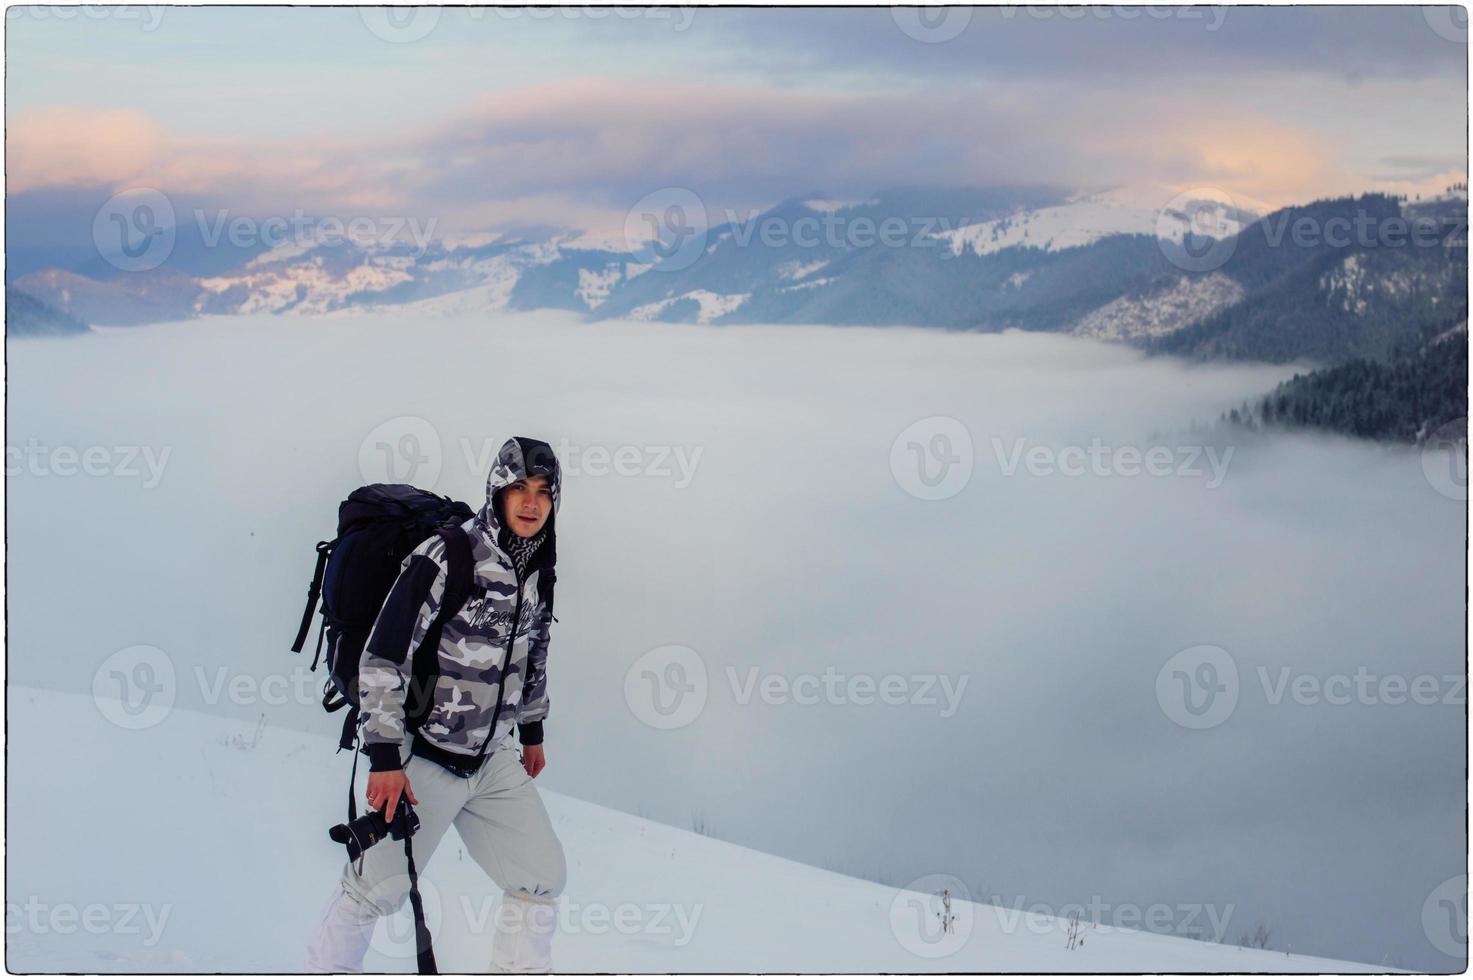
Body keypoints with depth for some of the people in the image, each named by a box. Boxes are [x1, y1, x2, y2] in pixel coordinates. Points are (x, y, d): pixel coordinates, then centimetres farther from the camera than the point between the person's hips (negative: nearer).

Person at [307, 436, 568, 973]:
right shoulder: (445, 557, -20)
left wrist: (532, 730, 26)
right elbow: (382, 658, -19)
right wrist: (385, 757, -19)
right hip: (422, 761, -7)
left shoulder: (537, 568, 3)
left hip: (492, 761, 7)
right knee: (374, 890, -1)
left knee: (543, 877, 9)